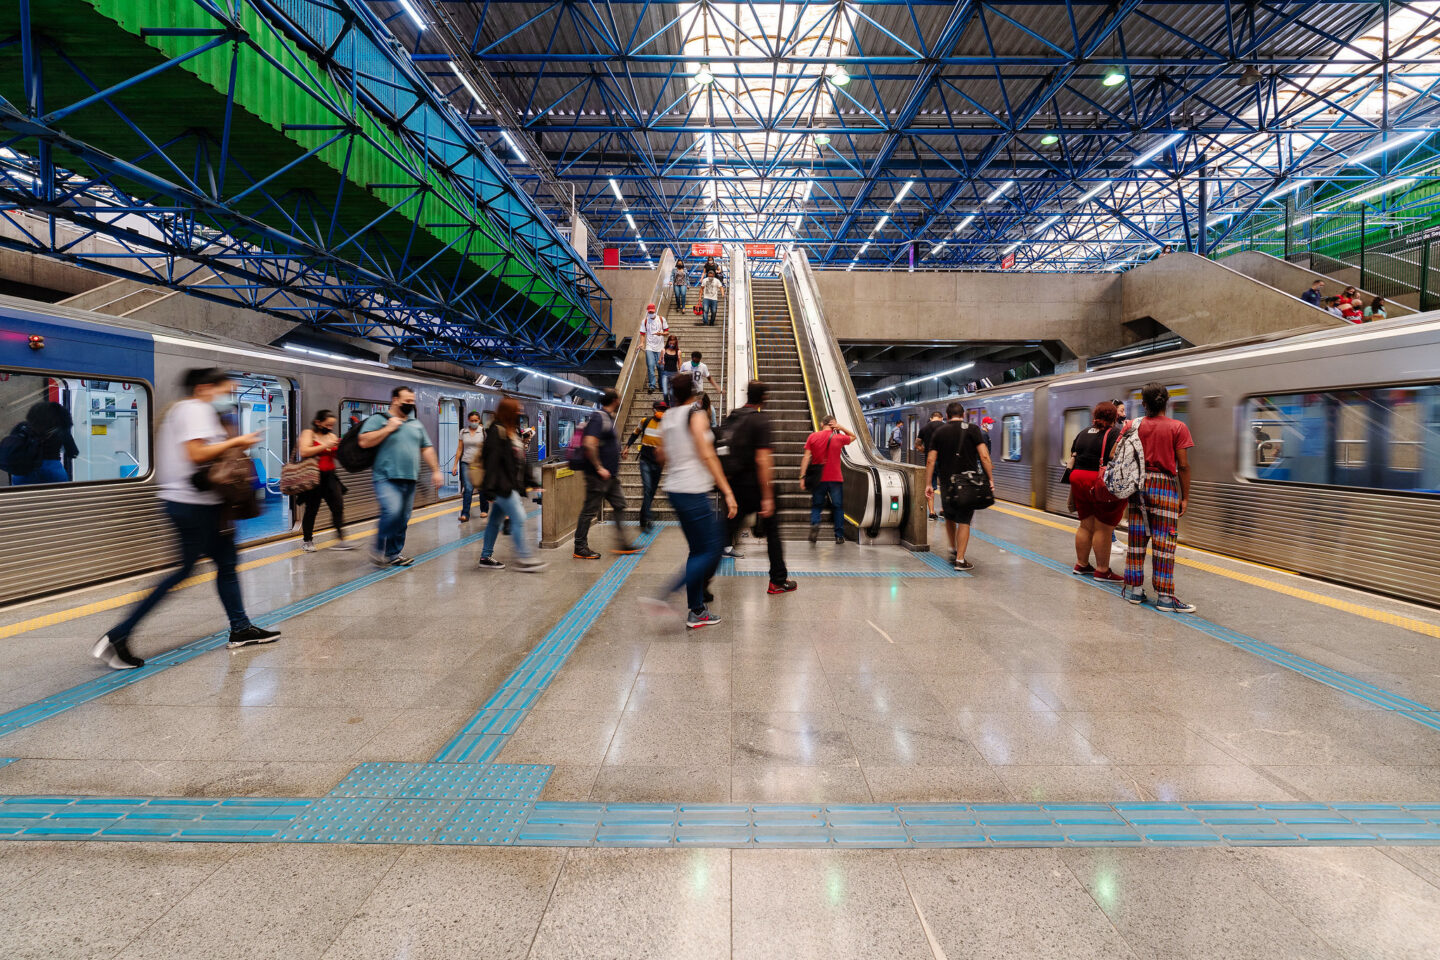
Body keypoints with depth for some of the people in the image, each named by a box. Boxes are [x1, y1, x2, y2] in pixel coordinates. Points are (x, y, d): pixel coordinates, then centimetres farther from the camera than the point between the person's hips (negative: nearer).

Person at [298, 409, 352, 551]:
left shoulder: (332, 436, 14)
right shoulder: (308, 433, -3)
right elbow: (304, 452, -18)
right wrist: (325, 446, -19)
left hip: (330, 476, 5)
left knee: (338, 506, -6)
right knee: (311, 510, 3)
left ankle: (340, 539, -5)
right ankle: (307, 541, 17)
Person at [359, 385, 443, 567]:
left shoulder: (416, 424, 19)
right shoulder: (378, 419, 2)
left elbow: (427, 449, 20)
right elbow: (364, 442, -10)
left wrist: (435, 471, 10)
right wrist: (388, 428, -10)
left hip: (410, 480, 6)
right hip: (386, 478, -6)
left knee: (403, 519, 6)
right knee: (392, 512, -23)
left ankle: (394, 554, 16)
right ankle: (379, 550, -6)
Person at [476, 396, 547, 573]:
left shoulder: (513, 431, 16)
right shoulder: (496, 431, -13)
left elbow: (520, 460, 21)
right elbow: (492, 460, -19)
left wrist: (527, 481, 20)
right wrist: (491, 488, -23)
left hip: (512, 484, 9)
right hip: (502, 486, -9)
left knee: (496, 520, 14)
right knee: (518, 518, -10)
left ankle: (486, 557, 21)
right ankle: (524, 558, -5)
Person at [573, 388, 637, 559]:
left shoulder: (608, 418, 15)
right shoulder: (598, 418, -16)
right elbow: (589, 445, -27)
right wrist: (599, 468, -23)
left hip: (610, 476, 10)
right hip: (599, 475, -10)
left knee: (619, 506, 12)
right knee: (590, 511, -2)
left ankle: (624, 543, 18)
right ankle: (580, 549, 6)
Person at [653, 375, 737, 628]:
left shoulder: (667, 418, 11)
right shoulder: (697, 415, -10)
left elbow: (662, 457, 19)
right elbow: (707, 456, -17)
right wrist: (727, 491, -16)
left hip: (674, 489, 8)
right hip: (693, 491, -8)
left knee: (698, 550, 14)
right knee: (708, 552, -2)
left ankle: (697, 611, 17)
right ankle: (665, 596, -12)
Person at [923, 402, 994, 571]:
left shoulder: (939, 432, 6)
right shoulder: (972, 429, 0)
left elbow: (930, 460, 2)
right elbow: (984, 456, -9)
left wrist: (928, 484, 5)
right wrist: (990, 479, -4)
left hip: (946, 482, 2)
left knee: (949, 517, 22)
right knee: (964, 520, 2)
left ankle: (953, 550, 30)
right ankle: (960, 559, 2)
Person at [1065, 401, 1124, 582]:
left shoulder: (1082, 434, 12)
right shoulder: (1116, 435, -7)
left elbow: (1073, 460, 16)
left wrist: (1075, 485, 23)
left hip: (1079, 481, 6)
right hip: (1104, 487, -6)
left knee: (1085, 525, 15)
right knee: (1103, 528, -1)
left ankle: (1081, 564, 23)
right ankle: (1102, 570, 4)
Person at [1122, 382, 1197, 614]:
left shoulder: (1135, 425, 3)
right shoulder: (1177, 428, -4)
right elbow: (1183, 465, -7)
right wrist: (1185, 497, 0)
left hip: (1138, 484, 3)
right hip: (1164, 487, -3)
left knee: (1136, 539, 9)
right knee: (1163, 542, -1)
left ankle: (1134, 589, 15)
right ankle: (1164, 596, 1)